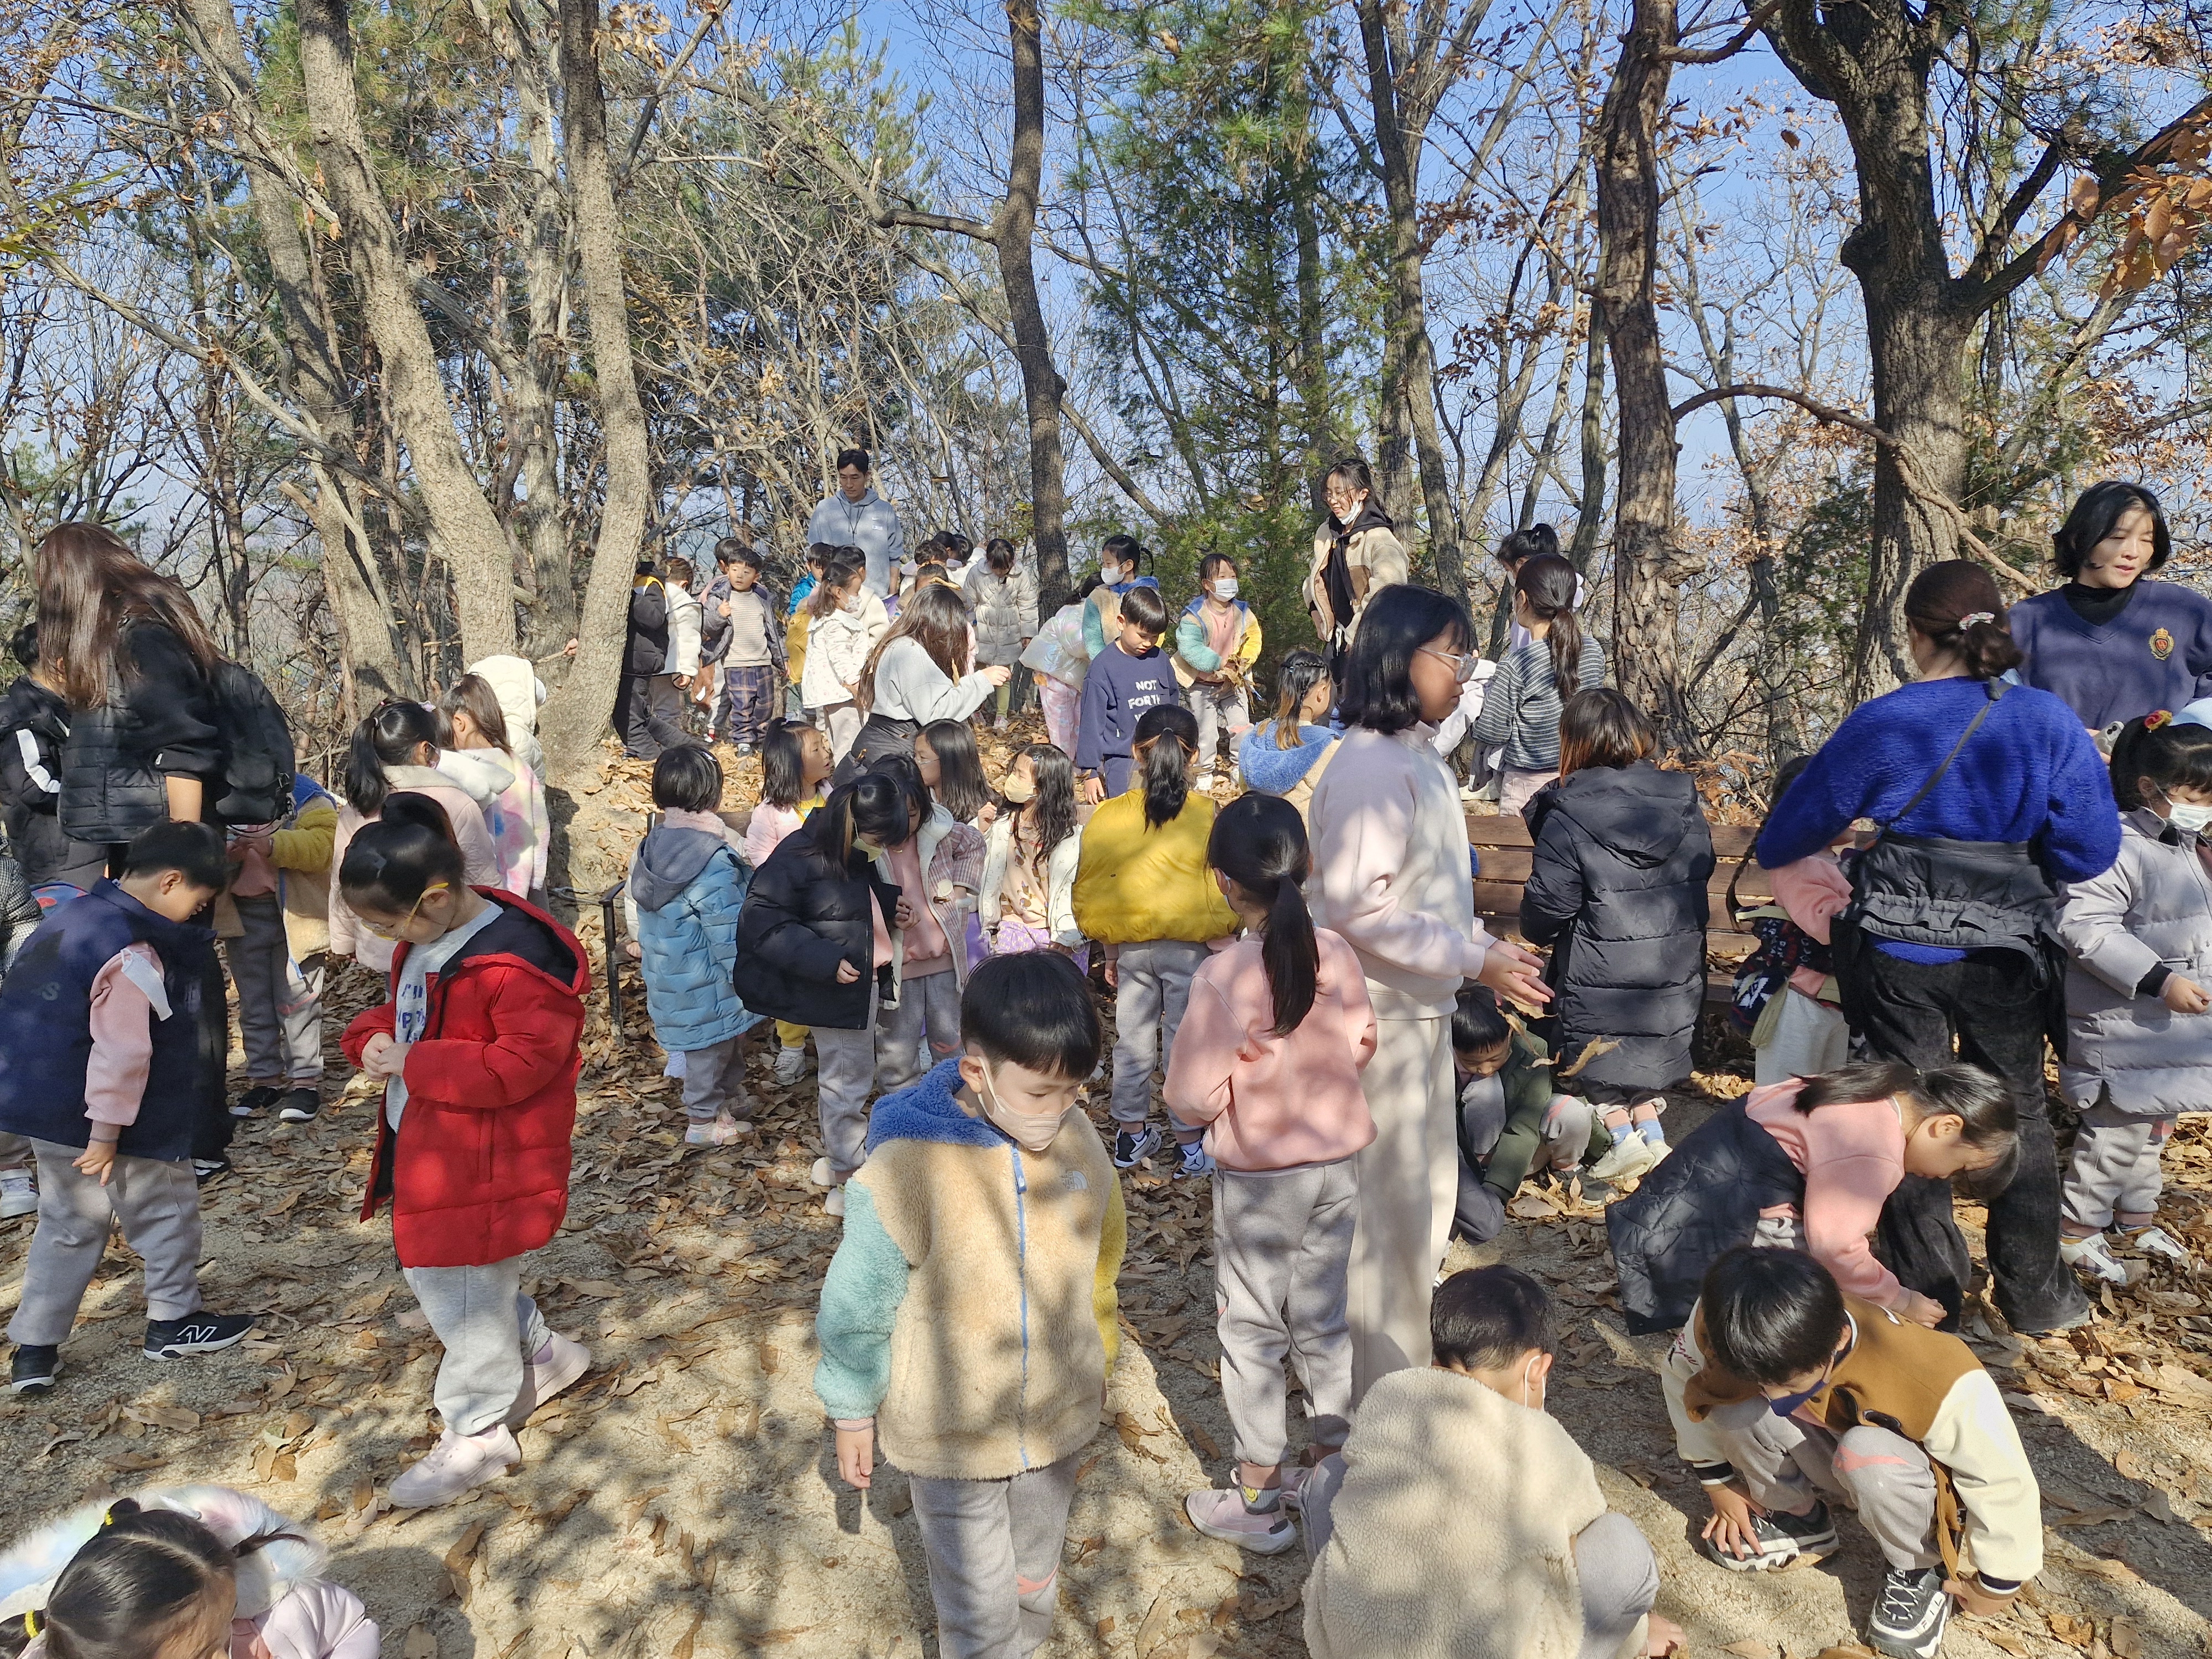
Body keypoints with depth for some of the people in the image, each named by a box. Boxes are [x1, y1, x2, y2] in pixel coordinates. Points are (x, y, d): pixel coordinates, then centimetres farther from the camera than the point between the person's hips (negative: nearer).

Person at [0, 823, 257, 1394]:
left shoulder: (72, 915, 5)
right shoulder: (135, 956, -25)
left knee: (68, 1223, 20)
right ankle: (172, 1321, 24)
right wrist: (107, 1132, -20)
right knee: (168, 1208, 10)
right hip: (95, 1118, -9)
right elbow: (120, 1052, -26)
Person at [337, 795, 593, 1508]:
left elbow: (524, 1062, -29)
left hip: (485, 1163, -10)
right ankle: (544, 1354, 42)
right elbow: (403, 1010, 19)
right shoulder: (425, 940, 5)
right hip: (424, 1147, 10)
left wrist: (414, 1064, -24)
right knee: (430, 1272, 23)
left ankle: (478, 1434, 25)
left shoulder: (516, 959, -27)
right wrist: (372, 1036, -4)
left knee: (467, 1292, 4)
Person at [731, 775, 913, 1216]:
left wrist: (890, 904, 0)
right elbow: (762, 922, -24)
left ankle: (835, 1158, 39)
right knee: (848, 1080, 1)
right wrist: (825, 960, -28)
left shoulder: (859, 856, 1)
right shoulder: (800, 857, -24)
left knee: (840, 1075, 22)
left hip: (864, 982, 9)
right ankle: (849, 1182, 15)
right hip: (836, 989, -9)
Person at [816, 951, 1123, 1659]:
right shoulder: (910, 1166, -27)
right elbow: (857, 1304, -14)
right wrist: (852, 1412, -3)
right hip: (951, 1434, -4)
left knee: (1034, 1580, 25)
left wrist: (1097, 1353, 15)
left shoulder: (1076, 1138, -12)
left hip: (1058, 1417, 4)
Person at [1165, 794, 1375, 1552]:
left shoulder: (1221, 978, -25)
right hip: (1337, 1165, 5)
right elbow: (1361, 1047, 4)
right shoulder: (1336, 954, -10)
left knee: (1252, 1334, 11)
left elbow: (1193, 1098, -21)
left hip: (1258, 1179, -5)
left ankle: (1259, 1500, 24)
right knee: (1325, 1320, 21)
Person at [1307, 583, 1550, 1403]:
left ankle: (1402, 1355, 39)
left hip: (1422, 1011, 10)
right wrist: (1474, 959, -23)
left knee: (1428, 1195, 21)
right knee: (1389, 1206, 4)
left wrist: (1485, 944, 11)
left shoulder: (1418, 759, 10)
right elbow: (1357, 907, -26)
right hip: (1378, 1018, -10)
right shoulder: (1370, 767, -21)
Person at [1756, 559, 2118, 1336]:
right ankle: (2034, 1292, 31)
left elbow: (1788, 835, -1)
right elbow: (2091, 851, -5)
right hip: (2007, 949, 2)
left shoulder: (1881, 725, -11)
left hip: (1897, 949, -1)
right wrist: (2013, 857, 15)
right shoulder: (2050, 722, -7)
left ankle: (1928, 1292, 22)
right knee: (2018, 1112, 19)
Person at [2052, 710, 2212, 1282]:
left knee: (2154, 1126, 20)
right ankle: (2076, 1226, 10)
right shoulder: (2118, 849, -22)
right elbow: (2085, 927, -30)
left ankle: (2136, 1216, 35)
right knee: (2118, 1130, -4)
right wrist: (2158, 979, -30)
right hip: (2123, 1028, -10)